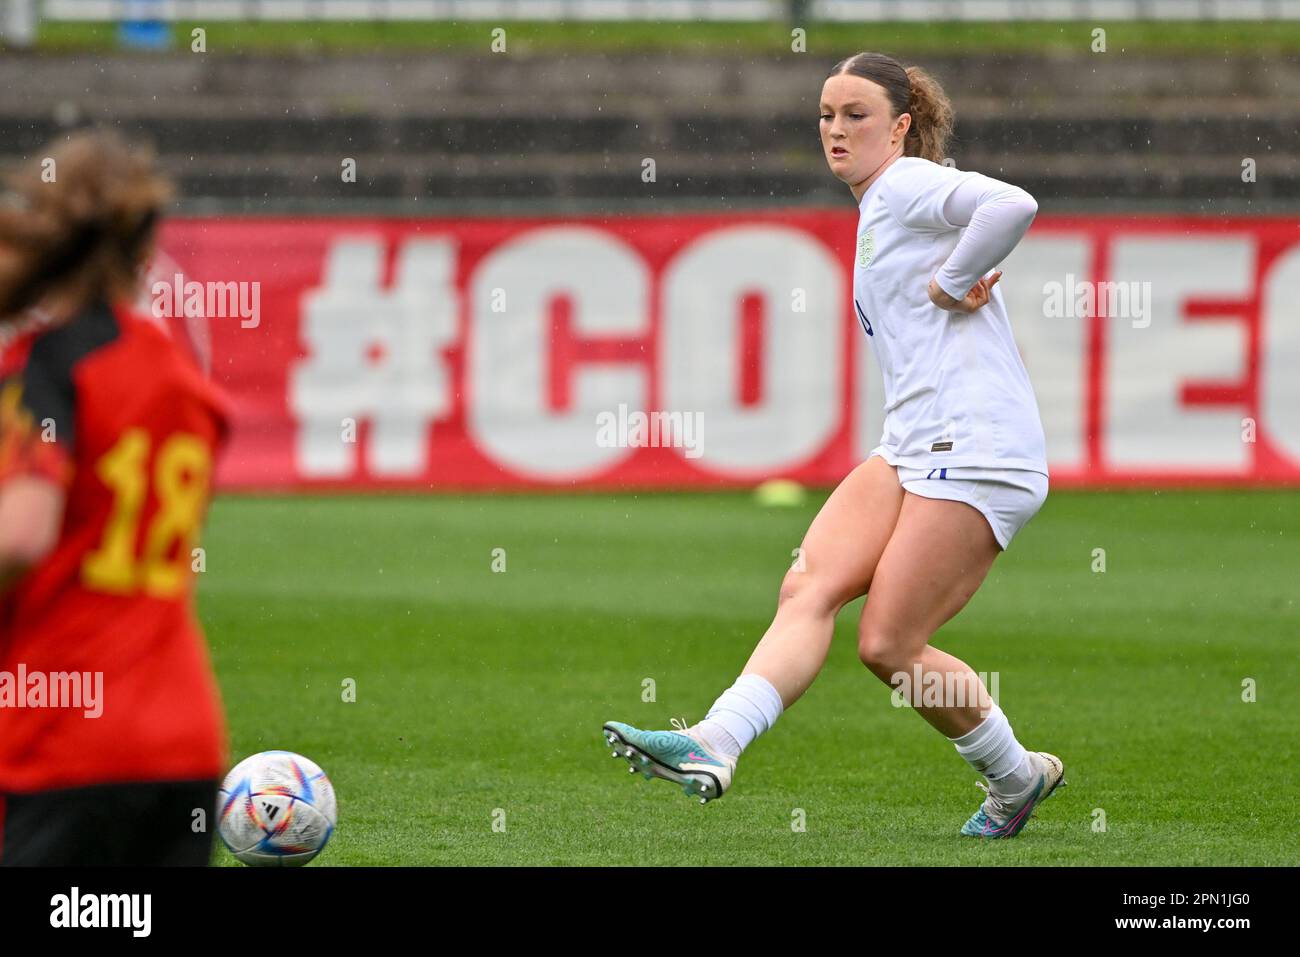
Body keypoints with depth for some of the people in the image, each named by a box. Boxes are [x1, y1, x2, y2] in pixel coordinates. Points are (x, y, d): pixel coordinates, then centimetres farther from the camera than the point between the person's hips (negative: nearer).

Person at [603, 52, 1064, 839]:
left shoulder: (910, 185, -6)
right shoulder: (876, 211, 23)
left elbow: (1013, 205, -27)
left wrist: (952, 283, -15)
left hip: (977, 450, -9)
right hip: (912, 450, 9)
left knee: (888, 645, -9)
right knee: (811, 587, -10)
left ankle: (1017, 777, 11)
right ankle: (713, 748, -23)